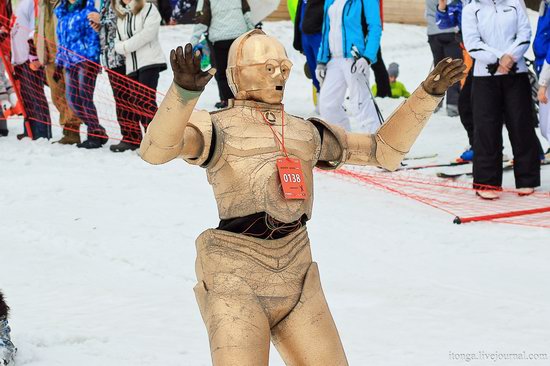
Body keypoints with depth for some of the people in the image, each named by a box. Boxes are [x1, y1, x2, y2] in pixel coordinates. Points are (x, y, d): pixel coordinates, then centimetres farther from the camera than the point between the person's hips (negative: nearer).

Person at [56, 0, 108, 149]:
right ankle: (96, 131, 15)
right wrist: (59, 62, 21)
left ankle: (96, 135, -1)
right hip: (69, 63, 8)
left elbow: (93, 37, -9)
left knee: (84, 98, -10)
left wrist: (91, 60, -16)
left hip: (86, 61, -8)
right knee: (72, 100, 5)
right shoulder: (62, 13, 19)